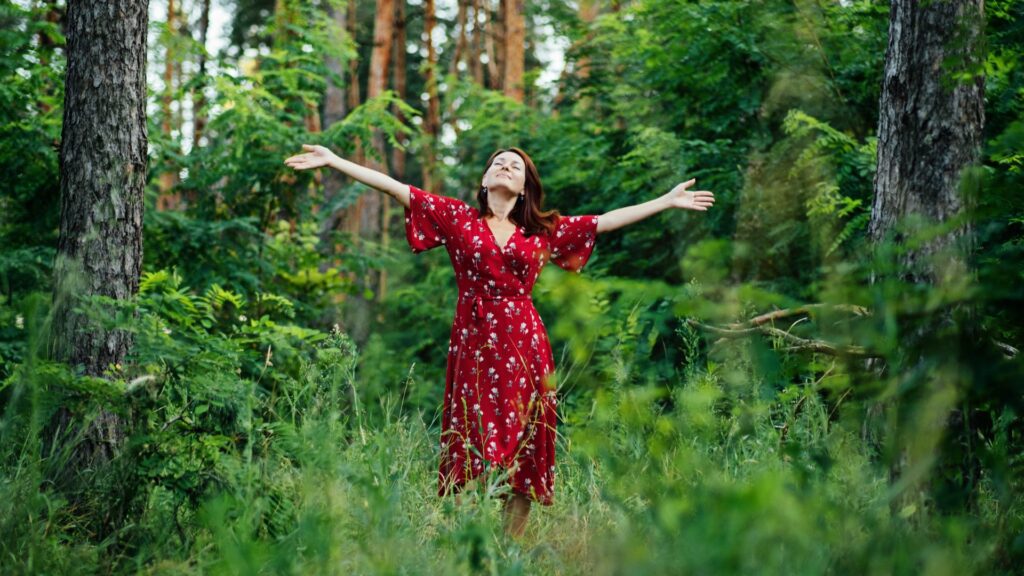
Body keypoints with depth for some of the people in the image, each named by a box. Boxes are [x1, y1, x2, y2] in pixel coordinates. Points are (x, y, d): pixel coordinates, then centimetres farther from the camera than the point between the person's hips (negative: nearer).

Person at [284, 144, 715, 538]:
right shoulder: (457, 217, 8)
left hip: (523, 344, 2)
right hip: (472, 342, -2)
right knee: (472, 450, -4)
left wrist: (667, 201, 16)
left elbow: (606, 221, 16)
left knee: (522, 452, 1)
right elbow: (396, 188, 3)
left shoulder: (545, 229, 13)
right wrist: (333, 161, -1)